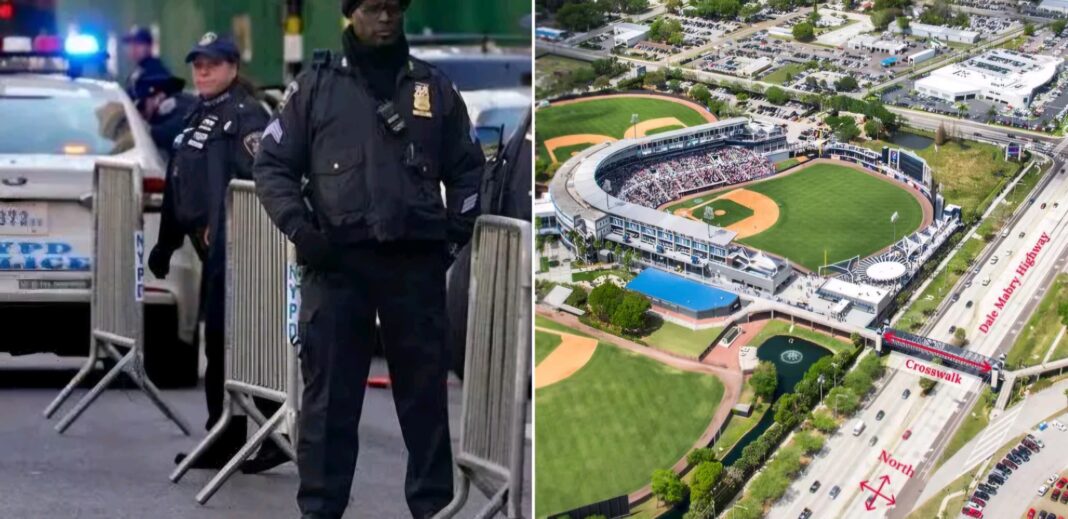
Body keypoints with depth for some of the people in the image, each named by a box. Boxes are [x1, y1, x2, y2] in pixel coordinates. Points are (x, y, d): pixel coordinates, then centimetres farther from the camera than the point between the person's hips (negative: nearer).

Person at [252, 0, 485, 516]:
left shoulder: (435, 87, 12)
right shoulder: (315, 85, 7)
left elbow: (467, 168, 18)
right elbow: (272, 164, 8)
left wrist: (457, 229, 4)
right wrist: (299, 228, -6)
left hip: (416, 261, 1)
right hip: (337, 262, -1)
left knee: (425, 391, 4)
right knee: (329, 394, 0)